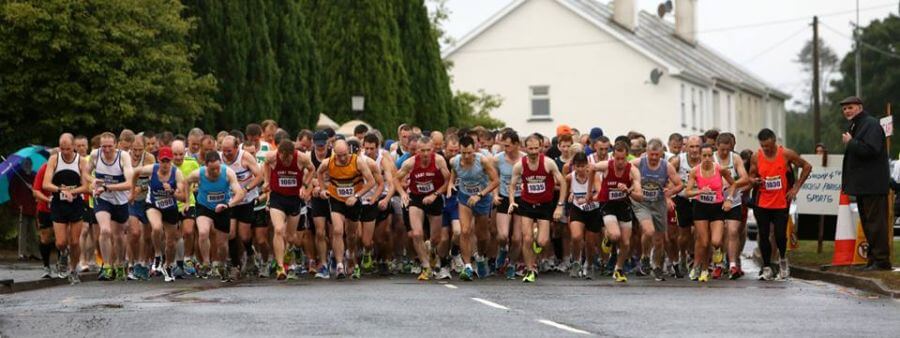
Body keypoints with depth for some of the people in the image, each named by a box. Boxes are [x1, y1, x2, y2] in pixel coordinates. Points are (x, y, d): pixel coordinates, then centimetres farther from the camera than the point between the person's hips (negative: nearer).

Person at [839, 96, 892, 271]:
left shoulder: (871, 124, -12)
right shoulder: (854, 126, 19)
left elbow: (870, 149, -25)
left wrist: (850, 142, -16)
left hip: (873, 184, -10)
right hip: (862, 184, 10)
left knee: (875, 221, -9)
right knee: (867, 222, 13)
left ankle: (881, 260, -8)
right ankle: (873, 258, 19)